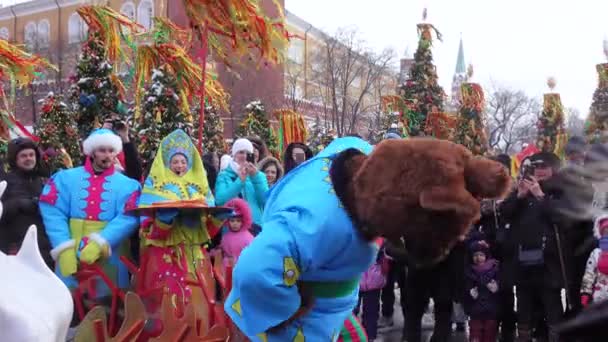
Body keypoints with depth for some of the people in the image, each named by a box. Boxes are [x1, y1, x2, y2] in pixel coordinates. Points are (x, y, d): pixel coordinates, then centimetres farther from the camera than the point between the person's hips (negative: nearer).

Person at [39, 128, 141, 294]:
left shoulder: (127, 185, 3)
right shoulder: (66, 178, 4)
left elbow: (128, 219, -9)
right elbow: (53, 213, -4)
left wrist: (99, 243, -22)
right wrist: (64, 248, -16)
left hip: (109, 259, 0)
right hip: (71, 256, 0)